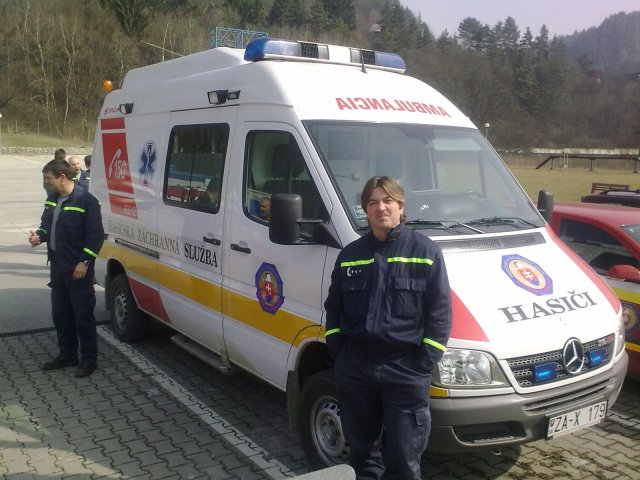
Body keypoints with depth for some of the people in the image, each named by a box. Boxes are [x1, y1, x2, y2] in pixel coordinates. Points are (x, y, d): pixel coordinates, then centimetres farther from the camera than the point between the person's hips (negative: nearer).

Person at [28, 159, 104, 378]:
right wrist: (39, 235, 0)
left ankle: (89, 359, 12)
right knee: (60, 313, 16)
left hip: (78, 269, -8)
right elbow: (46, 225, 22)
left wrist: (84, 262, -18)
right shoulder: (52, 199, 10)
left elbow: (96, 234, -15)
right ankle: (67, 355, 29)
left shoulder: (86, 200, -15)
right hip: (57, 266, 8)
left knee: (83, 314, 0)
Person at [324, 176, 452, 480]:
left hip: (406, 370, -3)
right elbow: (333, 307, 13)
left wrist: (425, 361, -10)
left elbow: (440, 313, -4)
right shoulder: (350, 254, 7)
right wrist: (337, 351, 3)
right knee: (361, 449, 18)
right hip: (354, 368, 3)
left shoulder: (425, 251, -3)